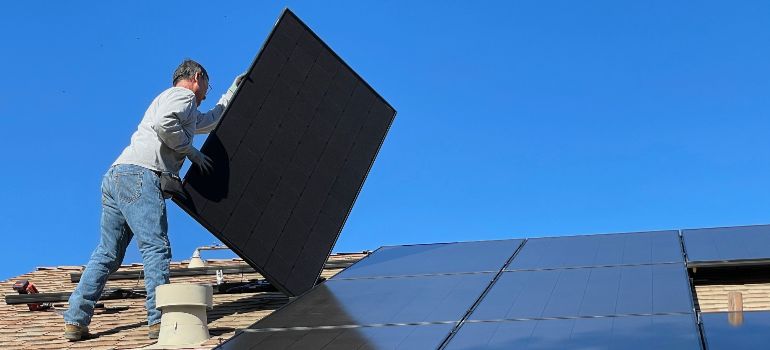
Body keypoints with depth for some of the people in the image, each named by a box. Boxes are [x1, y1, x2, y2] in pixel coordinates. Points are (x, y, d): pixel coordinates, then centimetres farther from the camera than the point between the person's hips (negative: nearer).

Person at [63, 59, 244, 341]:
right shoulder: (182, 95, 5)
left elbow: (211, 120, 51)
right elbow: (164, 123, -16)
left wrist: (232, 93, 56)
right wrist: (190, 151, -5)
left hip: (115, 176, 10)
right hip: (139, 175, -10)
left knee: (108, 253, 8)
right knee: (156, 248, -13)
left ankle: (75, 321, 6)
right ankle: (160, 319, -17)